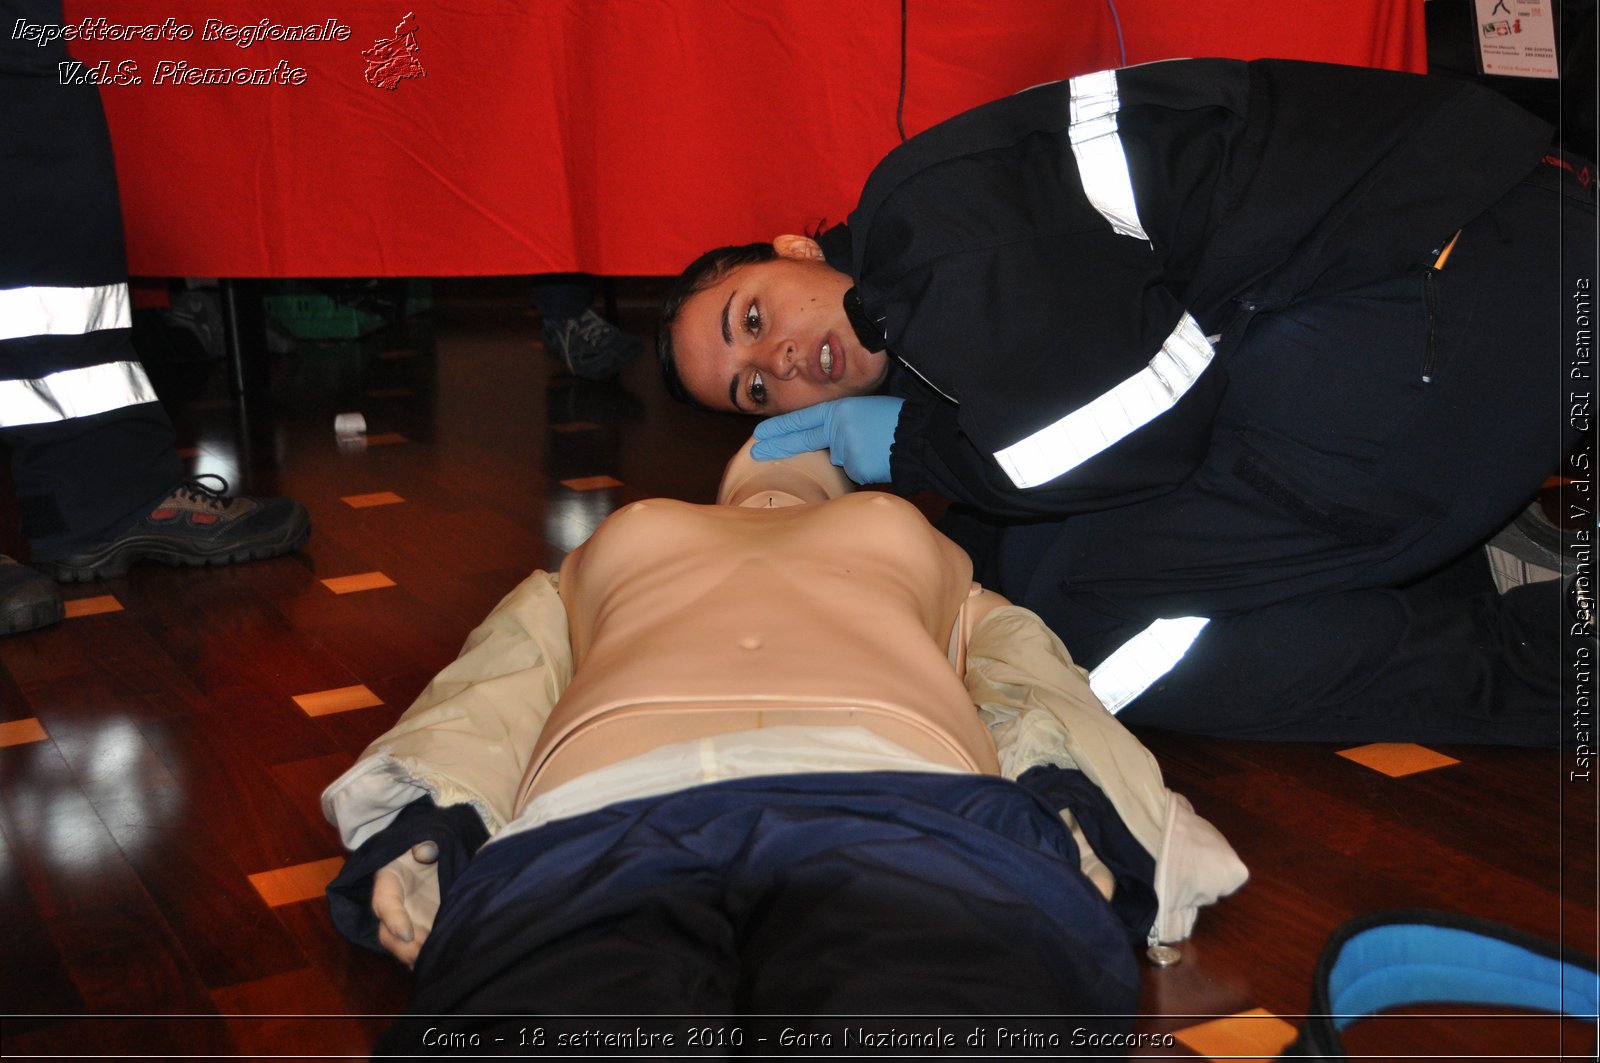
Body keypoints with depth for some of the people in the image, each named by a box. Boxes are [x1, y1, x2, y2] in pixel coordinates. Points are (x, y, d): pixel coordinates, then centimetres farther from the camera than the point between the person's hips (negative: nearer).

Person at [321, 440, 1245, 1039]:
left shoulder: (906, 535, 44)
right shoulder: (625, 537, 46)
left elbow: (1036, 693, 25)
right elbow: (491, 693, 28)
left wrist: (1069, 814, 0)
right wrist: (426, 829, 5)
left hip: (899, 798, 0)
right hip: (605, 808, 1)